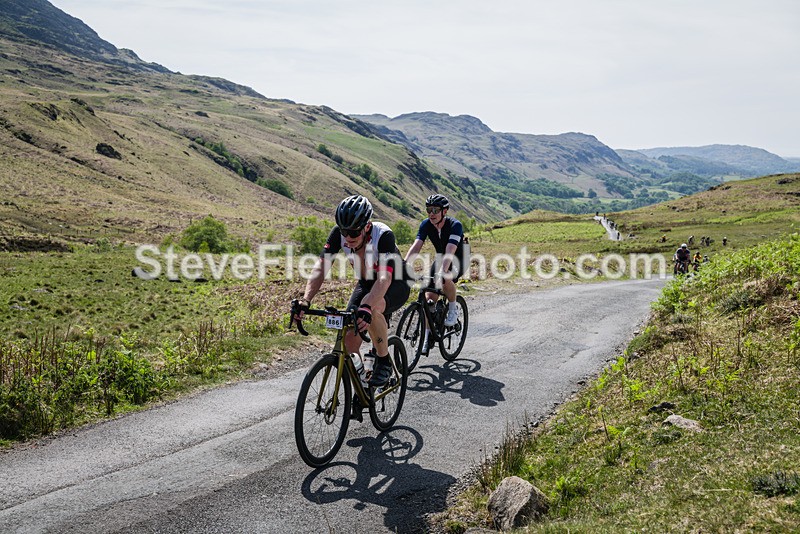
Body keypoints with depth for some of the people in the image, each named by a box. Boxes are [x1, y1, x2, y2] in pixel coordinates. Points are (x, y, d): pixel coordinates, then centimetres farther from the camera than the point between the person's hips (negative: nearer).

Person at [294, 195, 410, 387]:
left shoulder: (383, 235, -34)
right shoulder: (338, 234, -21)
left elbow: (384, 278, -46)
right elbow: (321, 267, -27)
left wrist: (367, 307, -63)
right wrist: (305, 300, -43)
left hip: (395, 285, -5)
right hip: (366, 284, 5)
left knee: (372, 307, -38)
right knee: (350, 338, -13)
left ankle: (384, 362, -16)